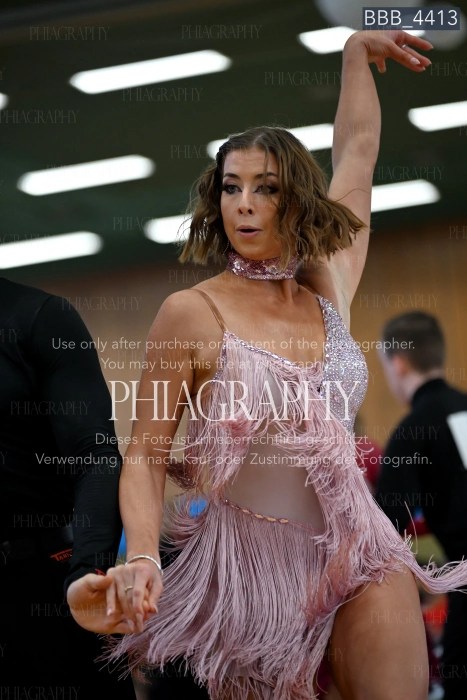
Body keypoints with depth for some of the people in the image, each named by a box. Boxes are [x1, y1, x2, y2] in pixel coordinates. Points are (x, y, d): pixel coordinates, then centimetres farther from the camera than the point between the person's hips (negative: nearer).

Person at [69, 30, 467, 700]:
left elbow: (357, 151, 19)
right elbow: (145, 457, -5)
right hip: (252, 562, -3)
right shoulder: (192, 312, -6)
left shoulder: (328, 291, 6)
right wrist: (142, 557, -22)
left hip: (359, 553, 4)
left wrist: (359, 50, 29)